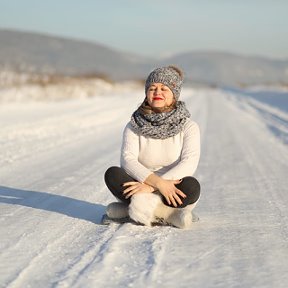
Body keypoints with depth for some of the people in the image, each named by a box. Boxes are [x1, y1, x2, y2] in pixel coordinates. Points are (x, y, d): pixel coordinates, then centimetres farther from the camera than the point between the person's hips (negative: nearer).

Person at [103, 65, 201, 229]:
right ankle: (168, 214, -27)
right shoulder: (134, 126, 1)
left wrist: (151, 186, -28)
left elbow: (189, 164, -17)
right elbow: (128, 160, -14)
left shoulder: (189, 127, -3)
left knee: (192, 186, -33)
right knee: (112, 174, -25)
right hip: (143, 186, 2)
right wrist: (158, 182, -31)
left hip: (174, 193, -2)